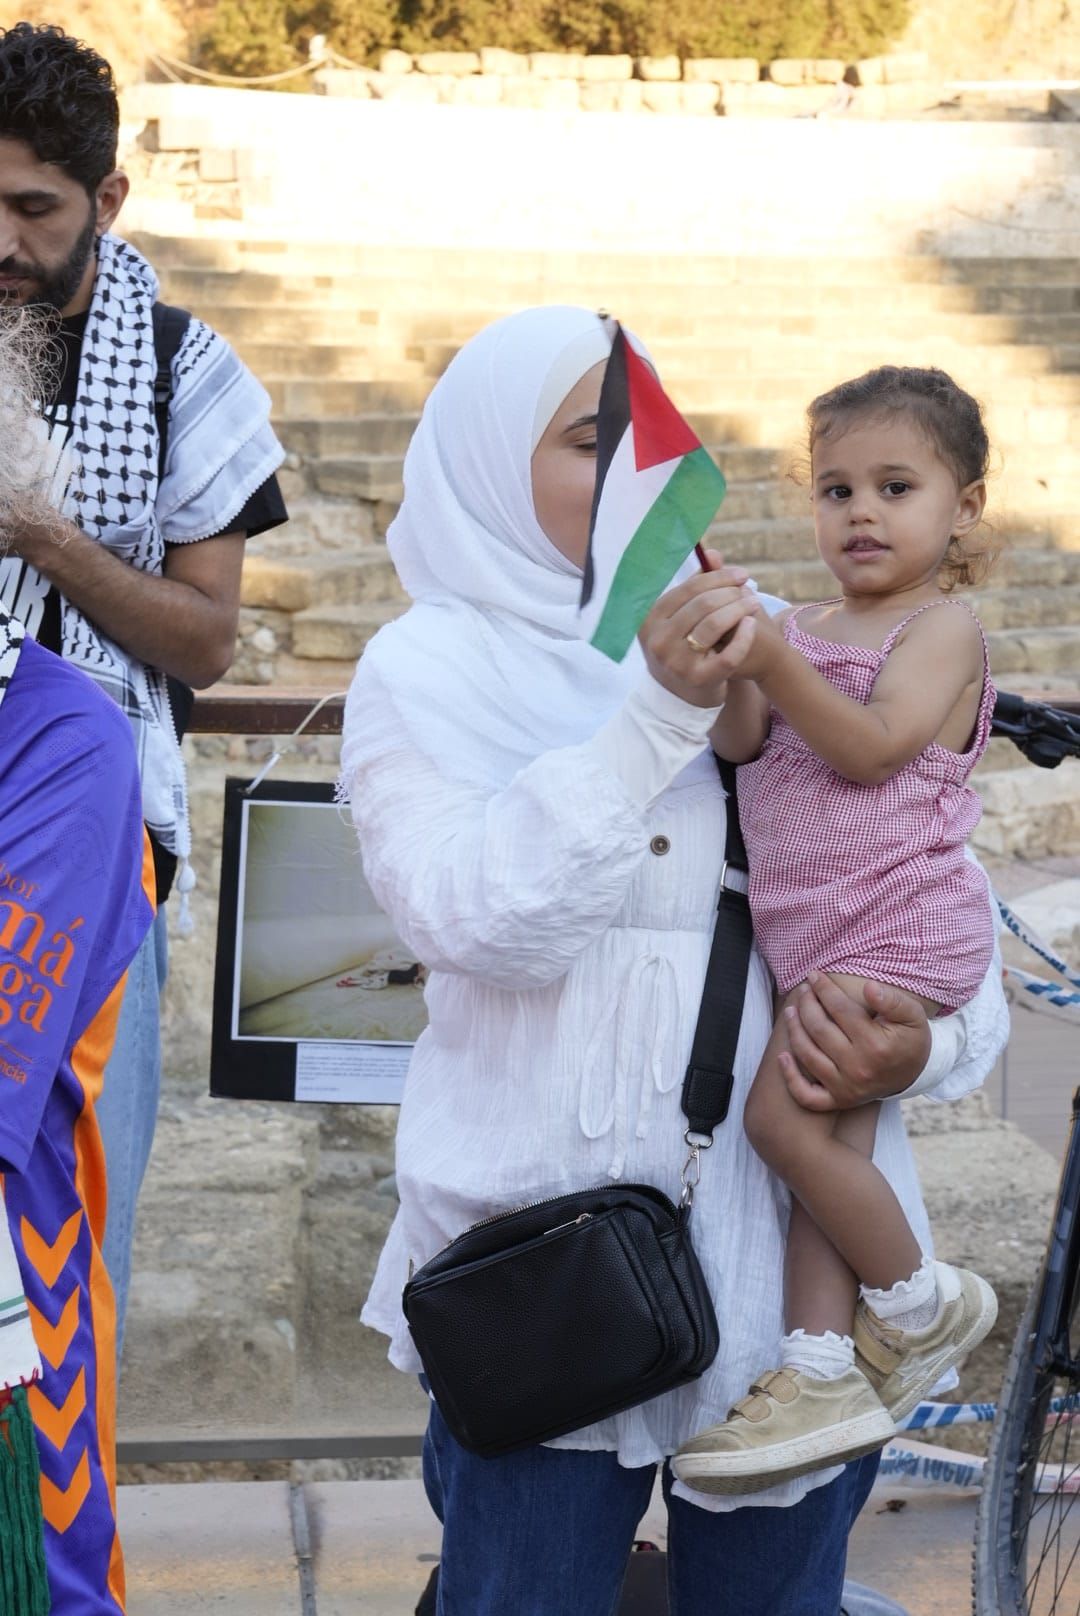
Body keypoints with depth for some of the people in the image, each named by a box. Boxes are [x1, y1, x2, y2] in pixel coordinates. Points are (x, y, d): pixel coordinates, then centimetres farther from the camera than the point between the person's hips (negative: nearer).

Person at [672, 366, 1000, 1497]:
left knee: (784, 1114, -17)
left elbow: (873, 746, -16)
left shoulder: (943, 627, -2)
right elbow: (740, 743, 6)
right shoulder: (807, 630, 19)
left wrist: (773, 664, -24)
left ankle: (918, 1302, -1)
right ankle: (825, 1372, -1)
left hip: (896, 923, -7)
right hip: (810, 935, 7)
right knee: (829, 1140, 1)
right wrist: (724, 661, -11)